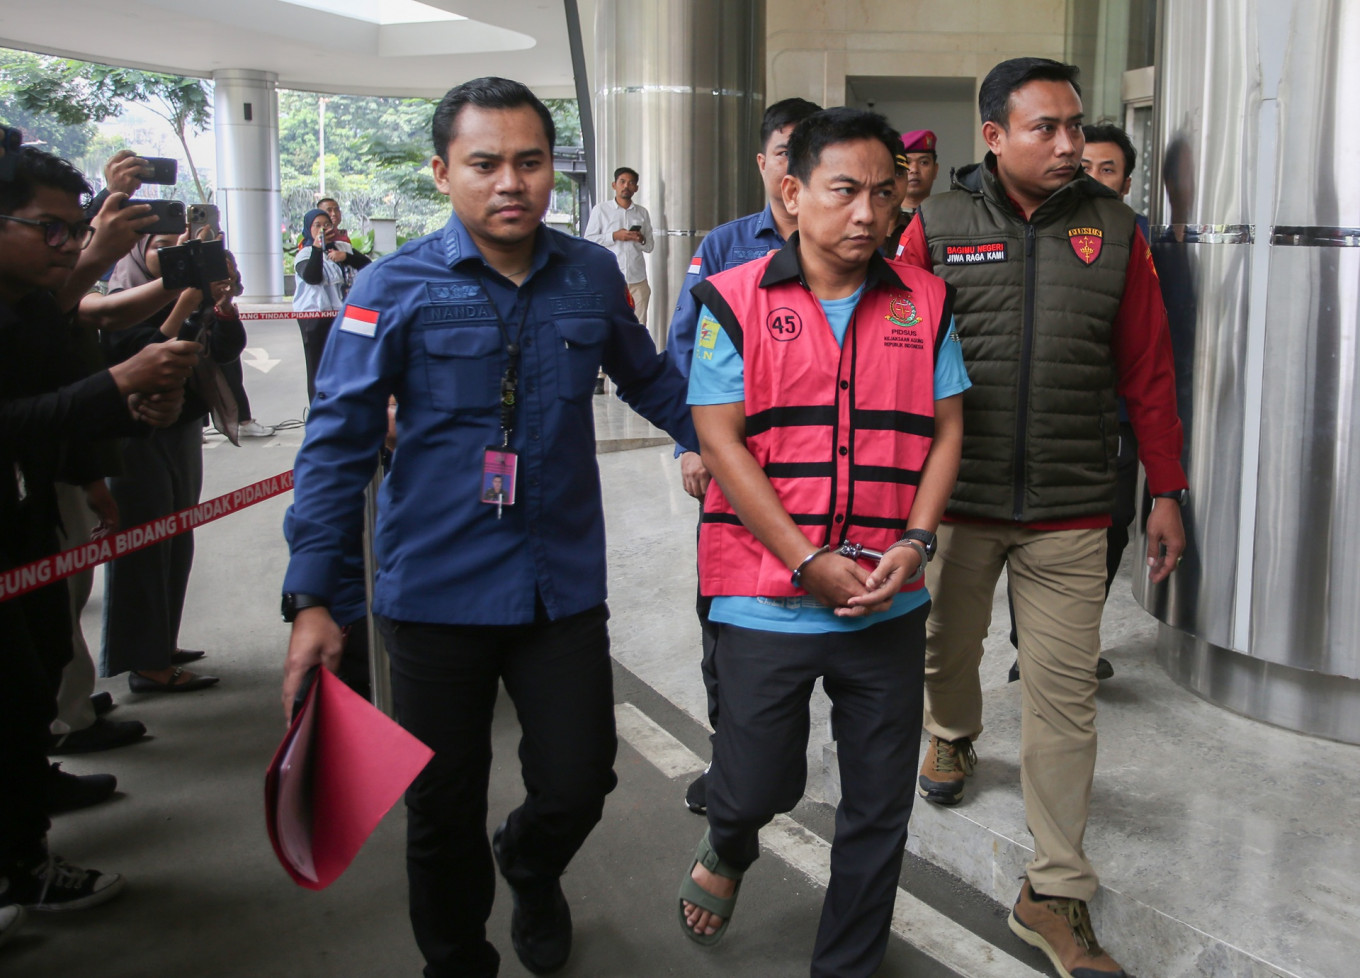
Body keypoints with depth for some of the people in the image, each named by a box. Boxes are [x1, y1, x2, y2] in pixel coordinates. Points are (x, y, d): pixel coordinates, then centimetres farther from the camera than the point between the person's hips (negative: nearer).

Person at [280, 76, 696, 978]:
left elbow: (650, 381, 17)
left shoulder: (594, 276, 0)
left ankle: (531, 869, 45)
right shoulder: (396, 288, -8)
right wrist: (311, 600, -11)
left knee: (579, 784, 8)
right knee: (445, 813, 11)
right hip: (436, 594, -2)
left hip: (564, 588, 2)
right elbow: (339, 445, -8)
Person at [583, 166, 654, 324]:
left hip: (638, 279, 3)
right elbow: (588, 240, 0)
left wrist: (642, 240, -8)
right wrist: (614, 236, -12)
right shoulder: (600, 209, 4)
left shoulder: (642, 212, 13)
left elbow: (650, 246, 14)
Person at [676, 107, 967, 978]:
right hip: (767, 600, -3)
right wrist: (810, 563, -13)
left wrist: (915, 541, -9)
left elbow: (947, 427, 7)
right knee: (758, 786, 8)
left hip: (890, 604, 3)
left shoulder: (924, 302, 6)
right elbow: (721, 440, -9)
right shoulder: (735, 300, -4)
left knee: (880, 807, 11)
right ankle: (727, 852, 46)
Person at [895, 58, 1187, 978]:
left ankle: (1055, 894, 12)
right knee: (946, 648, 20)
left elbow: (1148, 371, 6)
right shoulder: (937, 227, -1)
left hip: (1070, 513, 0)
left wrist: (1166, 492, 6)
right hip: (953, 499, 0)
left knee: (1064, 697, 1)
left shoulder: (1113, 228, 3)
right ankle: (954, 736, 55)